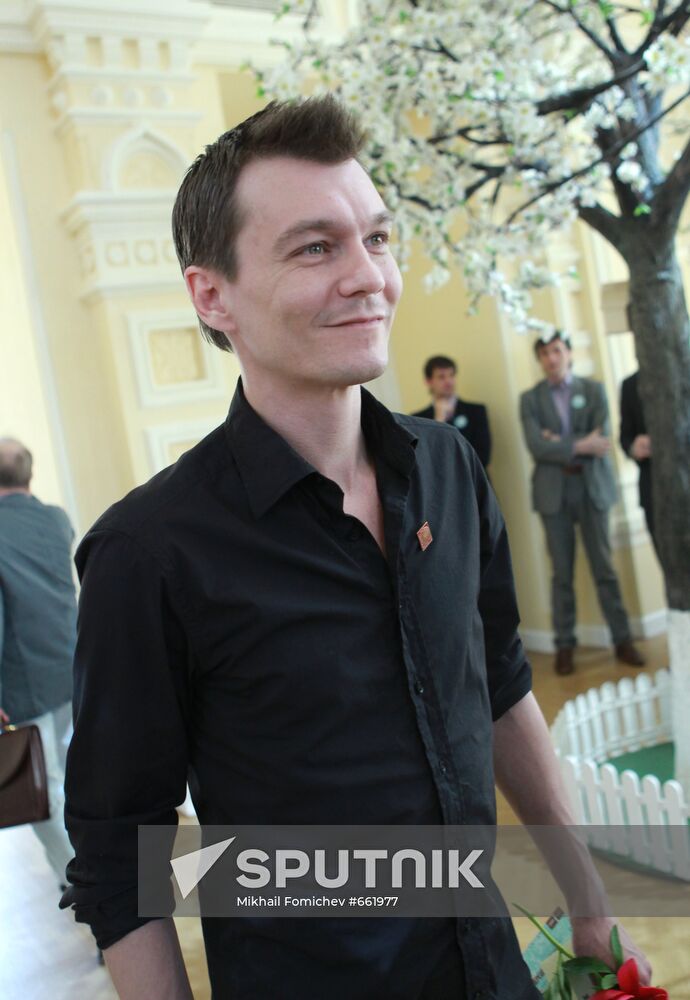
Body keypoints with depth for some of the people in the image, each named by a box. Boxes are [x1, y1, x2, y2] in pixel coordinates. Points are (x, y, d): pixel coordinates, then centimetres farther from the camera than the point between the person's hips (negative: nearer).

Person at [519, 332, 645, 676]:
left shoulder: (593, 389, 5)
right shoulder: (530, 399, 4)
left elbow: (601, 439, -8)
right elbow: (536, 446, -10)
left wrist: (560, 444, -10)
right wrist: (580, 446, -15)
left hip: (592, 487, 0)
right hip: (553, 492, 0)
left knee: (604, 567, 3)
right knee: (562, 573, 4)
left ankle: (622, 640, 12)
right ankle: (564, 646, 11)